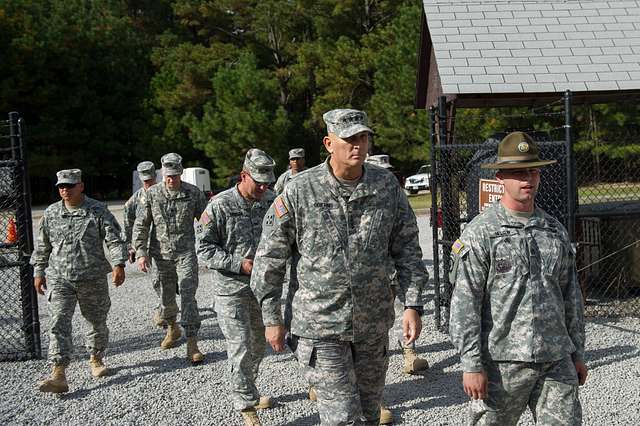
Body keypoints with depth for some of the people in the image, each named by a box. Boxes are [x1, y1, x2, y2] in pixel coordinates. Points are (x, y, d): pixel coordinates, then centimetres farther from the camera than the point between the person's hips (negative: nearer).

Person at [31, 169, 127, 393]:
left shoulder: (98, 211, -4)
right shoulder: (50, 214, 5)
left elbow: (114, 239, -8)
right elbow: (42, 246, 15)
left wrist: (118, 264, -20)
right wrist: (38, 272, 14)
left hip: (93, 279, -1)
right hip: (59, 279, 1)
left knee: (97, 321, 12)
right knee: (59, 324, -11)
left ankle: (96, 359, 36)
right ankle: (59, 375, -14)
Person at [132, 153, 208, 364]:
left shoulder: (193, 193, -4)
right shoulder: (152, 194, -2)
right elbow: (140, 225, 2)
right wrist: (141, 253, -4)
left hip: (186, 253, -2)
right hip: (161, 254, 2)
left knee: (188, 296, -10)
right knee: (166, 296, 13)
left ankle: (192, 344, -9)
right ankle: (172, 328, 40)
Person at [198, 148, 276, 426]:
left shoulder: (271, 201, -1)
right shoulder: (220, 205, -14)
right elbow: (204, 249, -11)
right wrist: (239, 264, -19)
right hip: (231, 289, -5)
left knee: (258, 345, 16)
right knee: (240, 348, -4)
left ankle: (246, 391, 37)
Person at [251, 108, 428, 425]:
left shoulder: (387, 186, -2)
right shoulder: (299, 191, -10)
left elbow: (406, 248, 5)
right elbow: (270, 256, -3)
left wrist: (413, 305, -3)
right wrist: (271, 318, -2)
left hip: (374, 324, 4)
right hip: (320, 327, -4)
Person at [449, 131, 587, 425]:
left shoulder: (555, 230, 11)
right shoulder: (480, 233, -7)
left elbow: (571, 296, 17)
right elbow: (464, 303, -10)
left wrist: (577, 353, 16)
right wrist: (471, 365, -14)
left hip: (557, 360, 5)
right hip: (502, 360, -4)